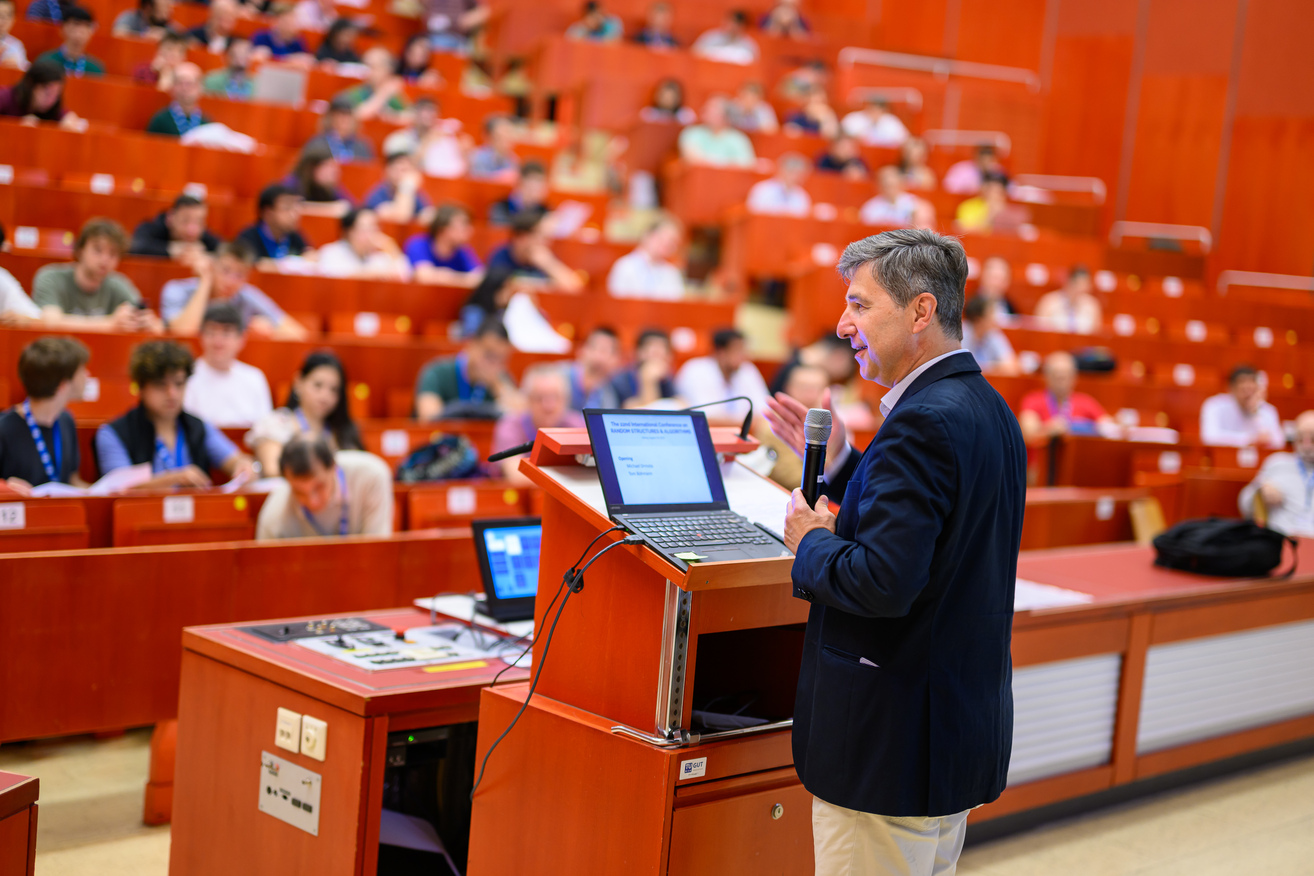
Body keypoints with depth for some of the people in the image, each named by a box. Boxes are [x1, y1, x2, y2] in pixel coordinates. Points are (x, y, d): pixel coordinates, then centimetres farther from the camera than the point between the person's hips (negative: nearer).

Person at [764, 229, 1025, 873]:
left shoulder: (922, 421, -21)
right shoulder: (985, 407, 10)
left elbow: (883, 583, -29)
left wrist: (809, 542, -11)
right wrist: (839, 462, 12)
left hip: (893, 741, -10)